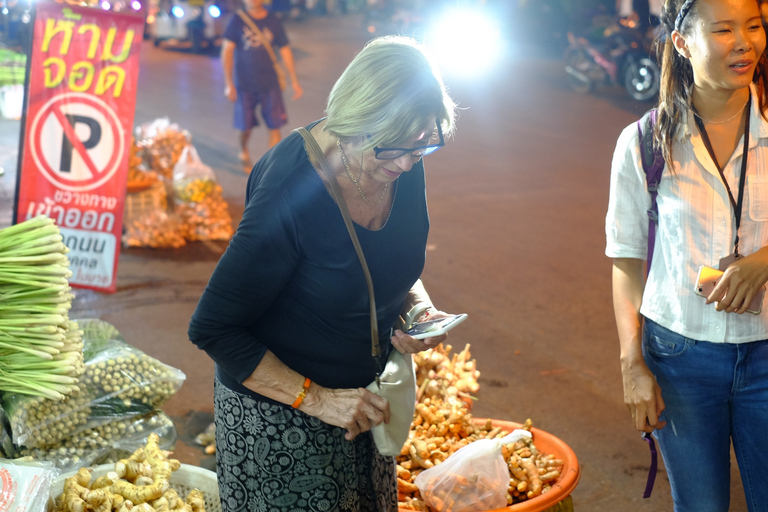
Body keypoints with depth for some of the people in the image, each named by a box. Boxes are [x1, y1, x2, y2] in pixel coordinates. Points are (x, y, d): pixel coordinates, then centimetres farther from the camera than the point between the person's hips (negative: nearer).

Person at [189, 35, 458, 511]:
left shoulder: (403, 165, -11)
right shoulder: (290, 197, -31)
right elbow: (212, 329, -23)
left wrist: (419, 308, -11)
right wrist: (315, 399, -25)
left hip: (361, 394, 7)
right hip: (278, 411, -6)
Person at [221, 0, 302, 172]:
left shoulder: (273, 21, 2)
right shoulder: (237, 21, -3)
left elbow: (285, 51, 8)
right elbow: (227, 51, -3)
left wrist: (294, 81, 6)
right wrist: (229, 84, -9)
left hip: (269, 83, 1)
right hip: (245, 84, -1)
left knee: (275, 126, -5)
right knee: (246, 126, 9)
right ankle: (244, 152, 40)